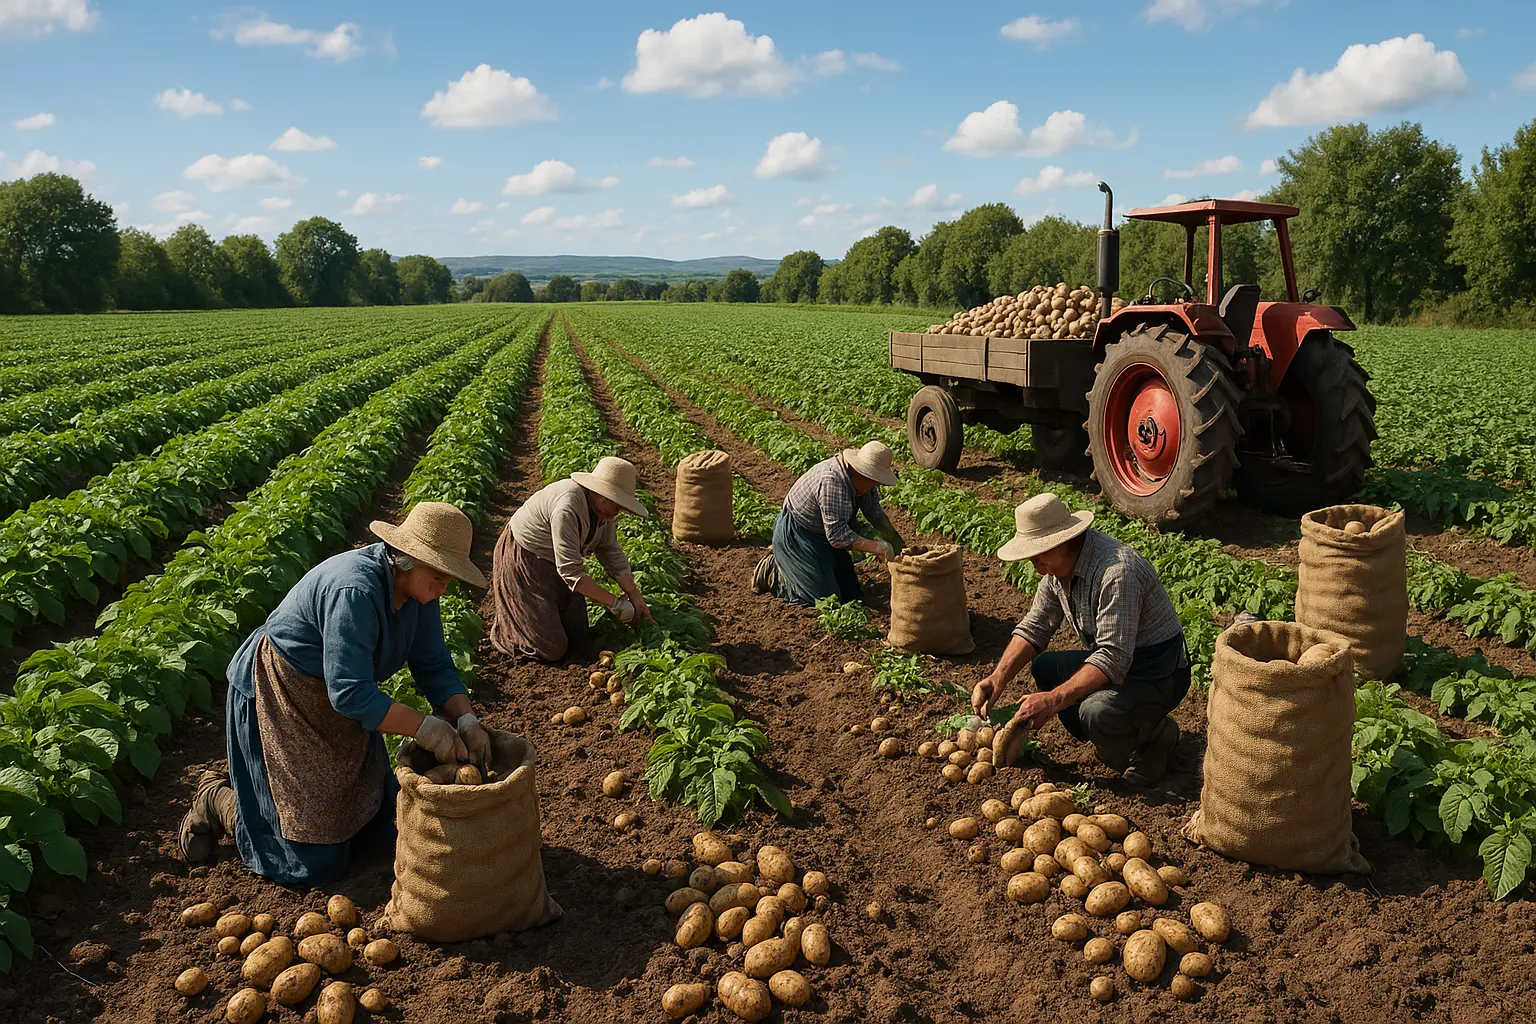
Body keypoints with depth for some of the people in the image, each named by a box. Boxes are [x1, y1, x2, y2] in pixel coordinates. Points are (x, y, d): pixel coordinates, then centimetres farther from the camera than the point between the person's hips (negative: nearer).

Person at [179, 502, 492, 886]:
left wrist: (466, 720, -19)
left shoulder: (416, 586, -8)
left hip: (334, 701, 9)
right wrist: (425, 727, -33)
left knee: (383, 826, 14)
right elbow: (350, 694, -36)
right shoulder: (355, 592, -34)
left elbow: (434, 666, -4)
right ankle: (217, 799, 18)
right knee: (319, 864, -4)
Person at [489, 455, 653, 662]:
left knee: (577, 638, 10)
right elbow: (571, 571, -34)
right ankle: (503, 627, 16)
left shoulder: (603, 508, -8)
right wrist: (614, 603, -30)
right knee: (551, 649, -9)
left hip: (555, 564, 9)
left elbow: (612, 553, -2)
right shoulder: (567, 507, -35)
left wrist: (635, 597, -10)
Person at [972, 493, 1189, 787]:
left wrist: (1054, 699, -38)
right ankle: (1109, 741, 10)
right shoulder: (1059, 566, -2)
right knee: (1043, 666, 0)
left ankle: (1156, 735, 1)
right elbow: (1033, 628, 4)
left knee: (1097, 712, -32)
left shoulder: (1117, 571, -31)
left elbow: (1113, 658, -34)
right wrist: (999, 677, -10)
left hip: (1160, 671, -9)